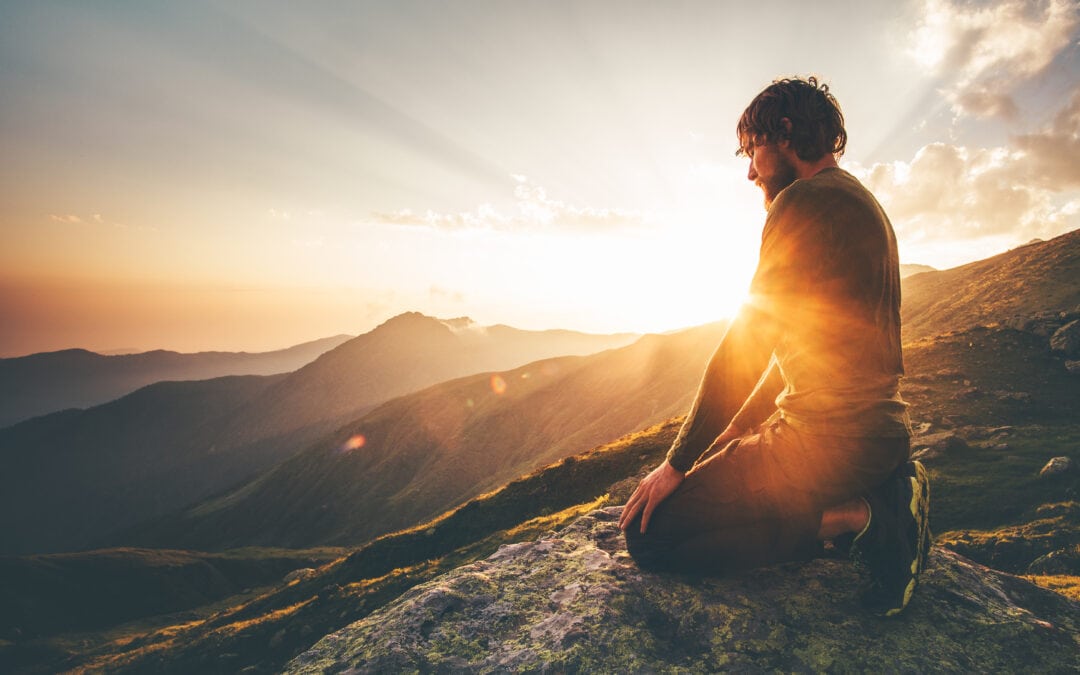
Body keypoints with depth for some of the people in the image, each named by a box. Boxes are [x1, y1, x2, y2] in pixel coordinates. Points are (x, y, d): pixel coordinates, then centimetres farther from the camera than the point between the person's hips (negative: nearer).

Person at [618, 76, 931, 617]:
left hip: (828, 443, -10)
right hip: (881, 431, 10)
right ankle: (881, 495, 12)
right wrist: (740, 428, 20)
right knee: (729, 460, 33)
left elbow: (747, 345, -17)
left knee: (648, 535, -5)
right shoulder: (863, 204, 17)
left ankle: (856, 518, -8)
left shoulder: (805, 201, -14)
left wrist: (679, 462, -9)